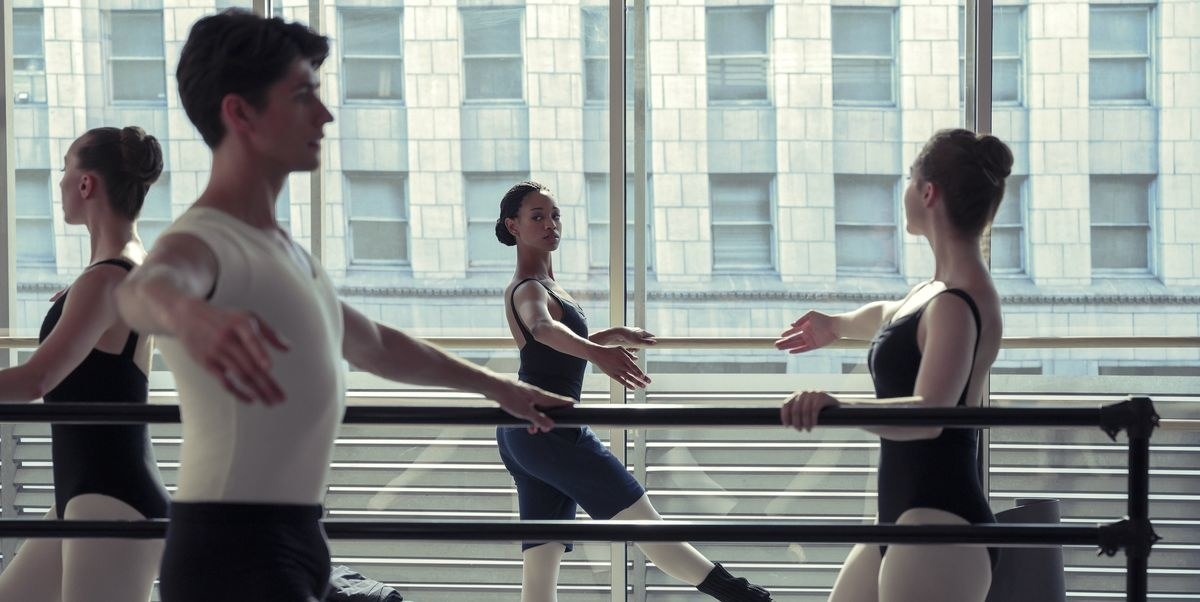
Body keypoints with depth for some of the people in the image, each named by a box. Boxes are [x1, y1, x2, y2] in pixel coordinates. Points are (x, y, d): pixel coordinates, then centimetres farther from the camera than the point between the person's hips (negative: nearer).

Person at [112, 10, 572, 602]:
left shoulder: (283, 251, 18)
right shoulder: (201, 242, -13)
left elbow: (374, 344, 35)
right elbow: (145, 288, -39)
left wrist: (494, 385, 44)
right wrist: (189, 315, -63)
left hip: (294, 546, 10)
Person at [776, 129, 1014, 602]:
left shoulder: (960, 303, -17)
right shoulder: (939, 289, 13)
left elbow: (927, 414, -32)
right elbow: (889, 316, 39)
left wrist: (838, 407, -46)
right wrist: (835, 326, 57)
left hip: (941, 531, -10)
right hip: (903, 519, 10)